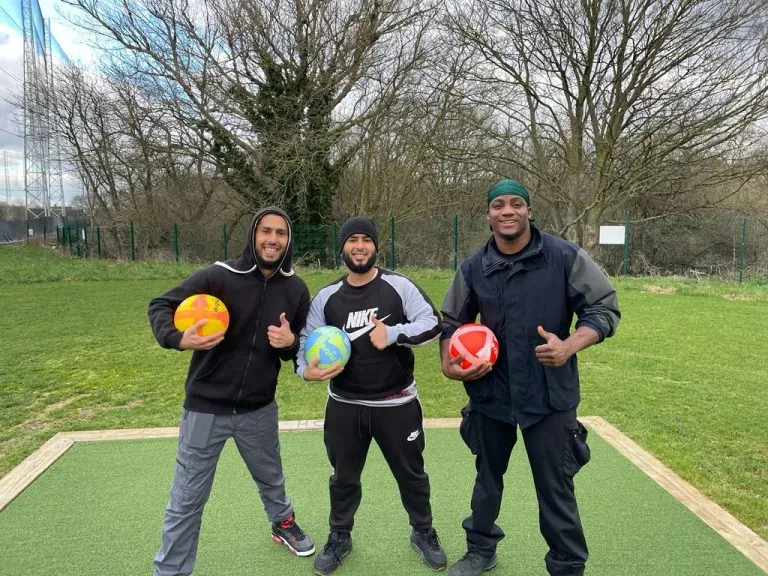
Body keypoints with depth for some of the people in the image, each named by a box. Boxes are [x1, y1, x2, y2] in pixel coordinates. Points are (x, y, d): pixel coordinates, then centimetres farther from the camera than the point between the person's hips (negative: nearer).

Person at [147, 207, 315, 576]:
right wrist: (178, 339, -29)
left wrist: (290, 343, -18)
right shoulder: (219, 276, -16)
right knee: (186, 500, 6)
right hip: (206, 409, -3)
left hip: (259, 409, 4)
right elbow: (160, 305, -9)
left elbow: (300, 347, 7)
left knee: (271, 478, 26)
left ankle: (283, 523, 56)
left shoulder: (296, 289, -5)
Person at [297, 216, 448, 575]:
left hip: (397, 404, -2)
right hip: (344, 406, 2)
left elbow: (432, 324, -12)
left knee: (411, 474, 16)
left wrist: (392, 334, -25)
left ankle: (423, 533, 41)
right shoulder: (326, 297, 0)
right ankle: (340, 537, 42)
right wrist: (307, 369, -17)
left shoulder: (399, 286, -8)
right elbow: (307, 342, 3)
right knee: (344, 477, 19)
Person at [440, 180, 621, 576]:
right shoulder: (473, 268, -1)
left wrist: (569, 347, -22)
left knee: (555, 489, 7)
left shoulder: (565, 256, -11)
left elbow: (605, 307, -6)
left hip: (550, 396, -3)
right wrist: (449, 364, -5)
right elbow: (451, 322, 11)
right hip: (490, 394, 4)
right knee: (487, 478, 21)